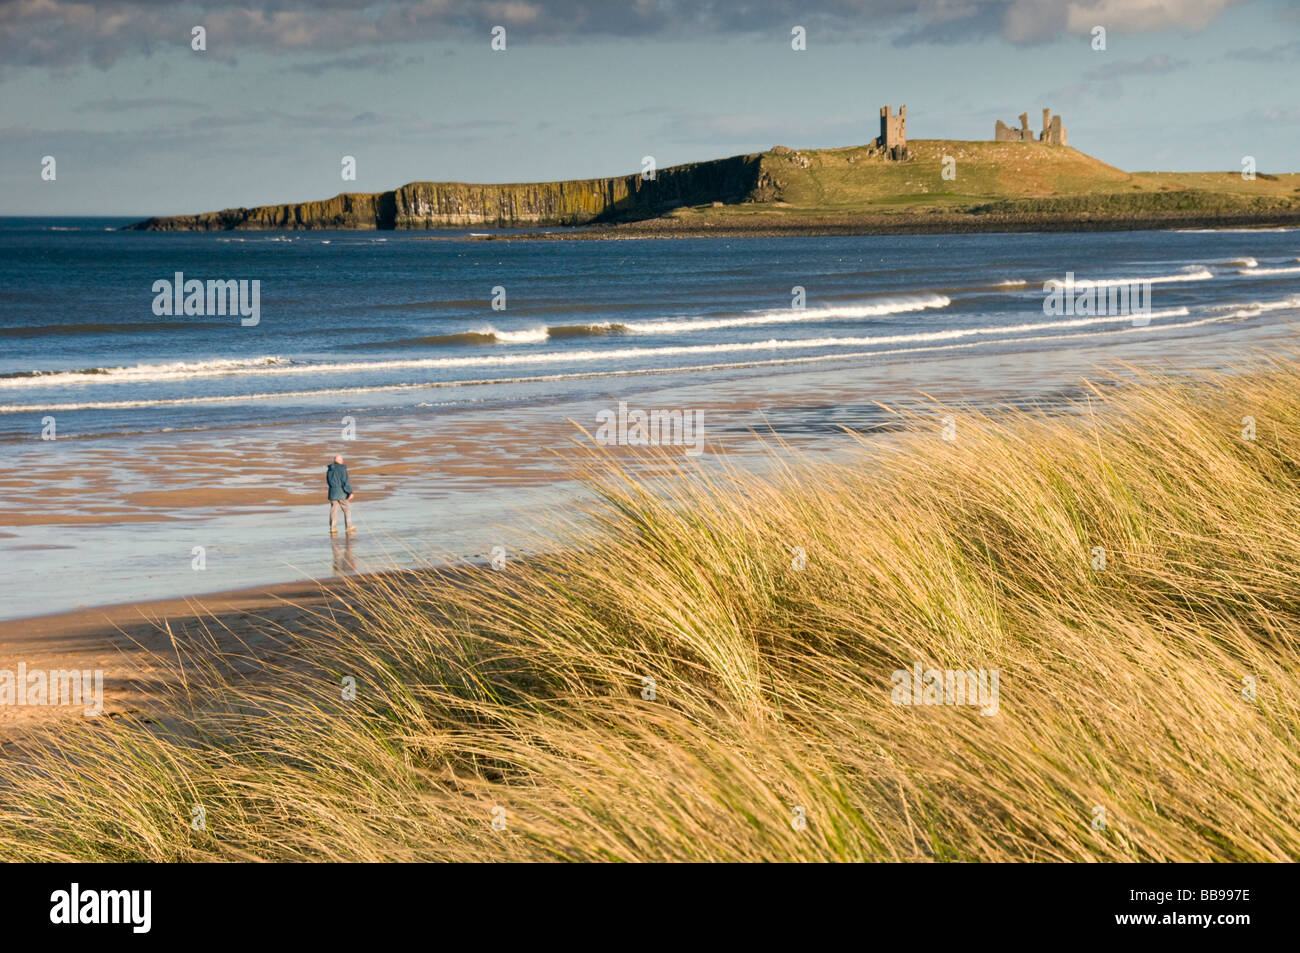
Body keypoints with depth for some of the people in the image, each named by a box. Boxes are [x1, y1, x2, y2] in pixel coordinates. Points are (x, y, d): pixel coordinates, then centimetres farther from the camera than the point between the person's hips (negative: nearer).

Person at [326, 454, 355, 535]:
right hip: (342, 493, -5)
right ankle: (349, 527, 6)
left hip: (332, 493, 5)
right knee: (347, 510, 7)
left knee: (334, 511, 6)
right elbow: (345, 481, -16)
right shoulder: (342, 468, -11)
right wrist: (350, 492, -15)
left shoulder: (329, 469, 7)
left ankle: (333, 529, 1)